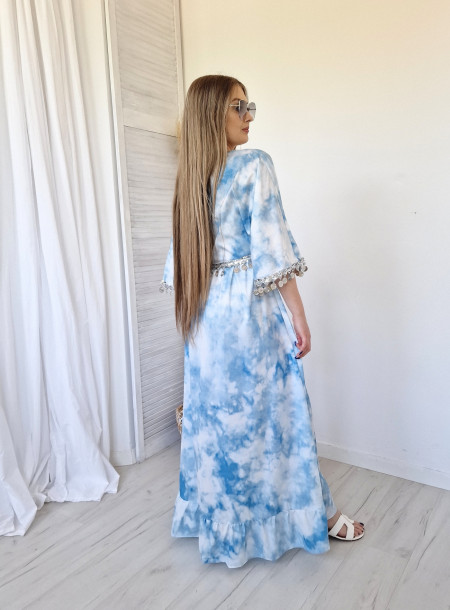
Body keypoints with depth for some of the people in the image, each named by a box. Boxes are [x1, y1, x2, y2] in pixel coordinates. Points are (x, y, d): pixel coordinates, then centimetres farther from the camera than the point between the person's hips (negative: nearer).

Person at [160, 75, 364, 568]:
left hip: (205, 313, 7)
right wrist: (299, 317, -11)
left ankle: (218, 518, 33)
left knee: (213, 411, 15)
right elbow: (273, 249, -17)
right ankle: (313, 515, 27)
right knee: (273, 411, 6)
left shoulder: (192, 175, 9)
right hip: (250, 309, -7)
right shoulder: (254, 165, -11)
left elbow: (180, 255, 11)